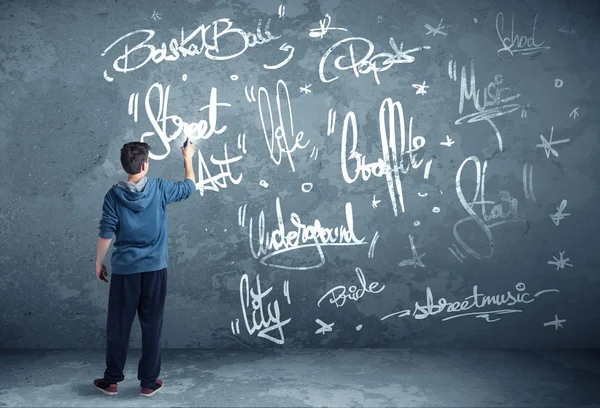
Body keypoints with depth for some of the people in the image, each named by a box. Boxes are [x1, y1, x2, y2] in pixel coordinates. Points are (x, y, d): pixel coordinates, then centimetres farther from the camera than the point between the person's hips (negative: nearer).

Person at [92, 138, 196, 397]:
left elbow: (106, 234, -5)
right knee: (152, 326, 8)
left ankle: (111, 381, 23)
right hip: (154, 269, 0)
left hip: (124, 270, 0)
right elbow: (189, 187, 13)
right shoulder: (159, 189, -4)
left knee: (118, 326, 12)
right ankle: (149, 382, 16)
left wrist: (99, 263, 9)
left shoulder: (114, 195, -5)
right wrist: (188, 158, 27)